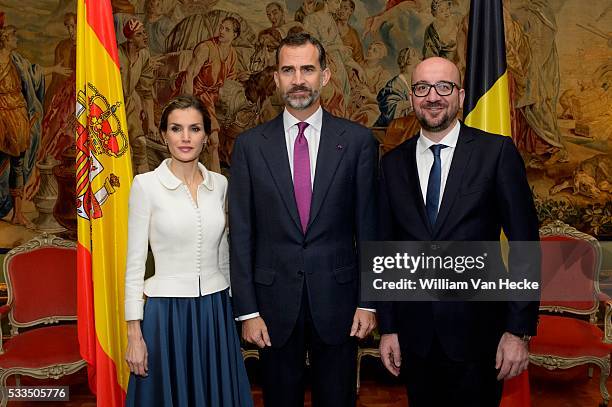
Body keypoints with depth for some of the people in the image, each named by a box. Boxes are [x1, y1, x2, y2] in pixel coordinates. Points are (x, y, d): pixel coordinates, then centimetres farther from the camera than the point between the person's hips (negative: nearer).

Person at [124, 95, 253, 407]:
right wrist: (134, 334, -8)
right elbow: (135, 263, -6)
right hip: (167, 312, -4)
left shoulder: (219, 183, 4)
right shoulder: (146, 185, -7)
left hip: (216, 312, 4)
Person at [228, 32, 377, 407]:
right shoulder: (250, 145, 0)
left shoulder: (358, 140, -2)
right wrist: (247, 310, -3)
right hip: (274, 302, 1)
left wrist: (368, 302, -2)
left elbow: (368, 226, 0)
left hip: (337, 299, 0)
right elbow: (241, 234, 0)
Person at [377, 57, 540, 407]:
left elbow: (524, 243, -6)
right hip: (415, 335, 3)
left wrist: (520, 330, -9)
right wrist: (388, 328, 5)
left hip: (479, 331, -2)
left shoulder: (497, 152, -5)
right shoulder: (393, 164, 4)